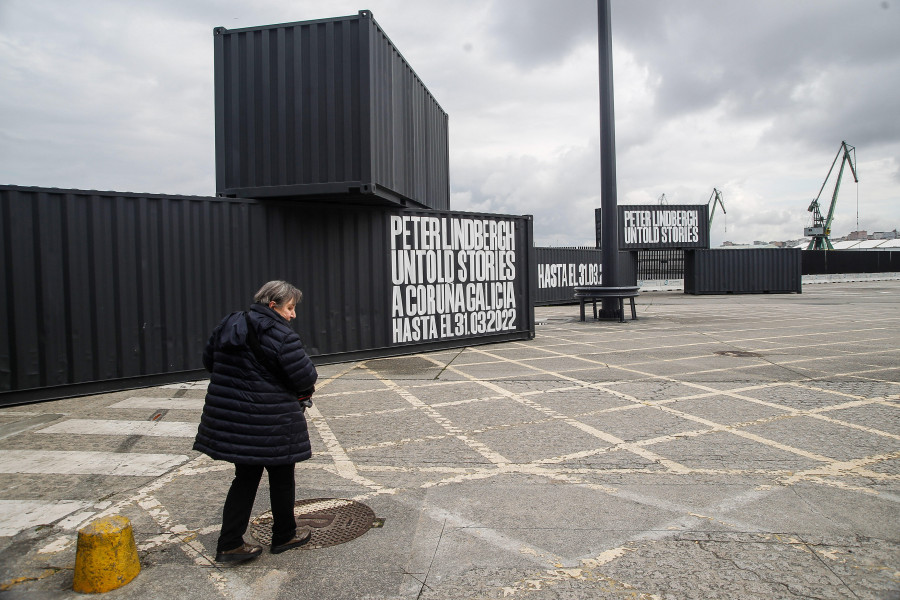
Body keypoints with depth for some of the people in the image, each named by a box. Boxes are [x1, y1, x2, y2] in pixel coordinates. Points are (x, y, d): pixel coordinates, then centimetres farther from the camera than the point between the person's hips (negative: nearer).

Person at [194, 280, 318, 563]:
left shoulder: (228, 325, 5)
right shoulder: (281, 336, -18)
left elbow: (209, 360, 15)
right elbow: (304, 377, -18)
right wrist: (305, 390, 5)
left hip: (230, 417, 7)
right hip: (270, 423, -7)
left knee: (246, 477, 19)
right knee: (281, 477, 13)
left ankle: (229, 544, 21)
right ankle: (284, 536, 30)